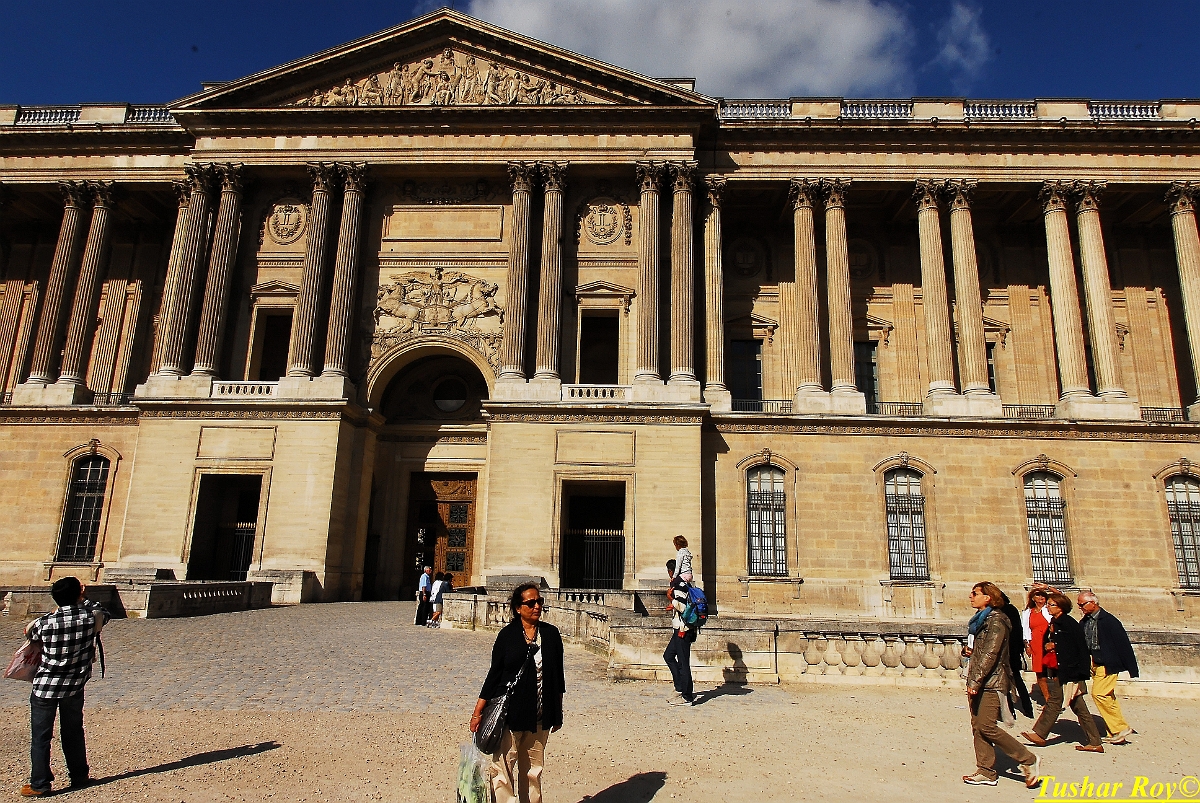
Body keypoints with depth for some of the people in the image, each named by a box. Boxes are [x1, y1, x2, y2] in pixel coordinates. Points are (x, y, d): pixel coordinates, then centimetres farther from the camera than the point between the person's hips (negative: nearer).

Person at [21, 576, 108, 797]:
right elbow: (104, 613, 13)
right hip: (75, 687, 2)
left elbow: (29, 632, 9)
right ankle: (79, 777, 26)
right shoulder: (90, 617, -12)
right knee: (73, 733, 17)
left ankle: (40, 785, 15)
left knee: (40, 737, 10)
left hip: (45, 687, -2)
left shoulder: (46, 623, -15)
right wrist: (83, 601, 17)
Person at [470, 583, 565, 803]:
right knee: (503, 769, -2)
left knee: (533, 771, 12)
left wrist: (558, 712, 13)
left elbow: (558, 676, 9)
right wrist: (478, 712, -2)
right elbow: (494, 674, 0)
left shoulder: (551, 634, 2)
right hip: (509, 713, -2)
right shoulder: (507, 635, -4)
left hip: (539, 716, 2)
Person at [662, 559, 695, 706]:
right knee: (668, 656, 16)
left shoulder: (678, 584, -14)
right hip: (680, 629, 10)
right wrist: (674, 606, 27)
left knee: (683, 662, -5)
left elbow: (682, 607, -23)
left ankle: (687, 697, 1)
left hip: (682, 629, -10)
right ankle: (681, 689, 19)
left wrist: (670, 598, -12)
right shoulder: (684, 583, 15)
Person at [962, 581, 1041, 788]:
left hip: (991, 683, -9)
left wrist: (976, 681, -21)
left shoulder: (996, 620, -13)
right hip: (980, 683, 9)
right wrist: (972, 681, 15)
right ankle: (986, 773, 11)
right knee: (978, 728, 7)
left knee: (986, 727, -9)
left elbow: (990, 654, -20)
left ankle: (1028, 761, 4)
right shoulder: (981, 619, 16)